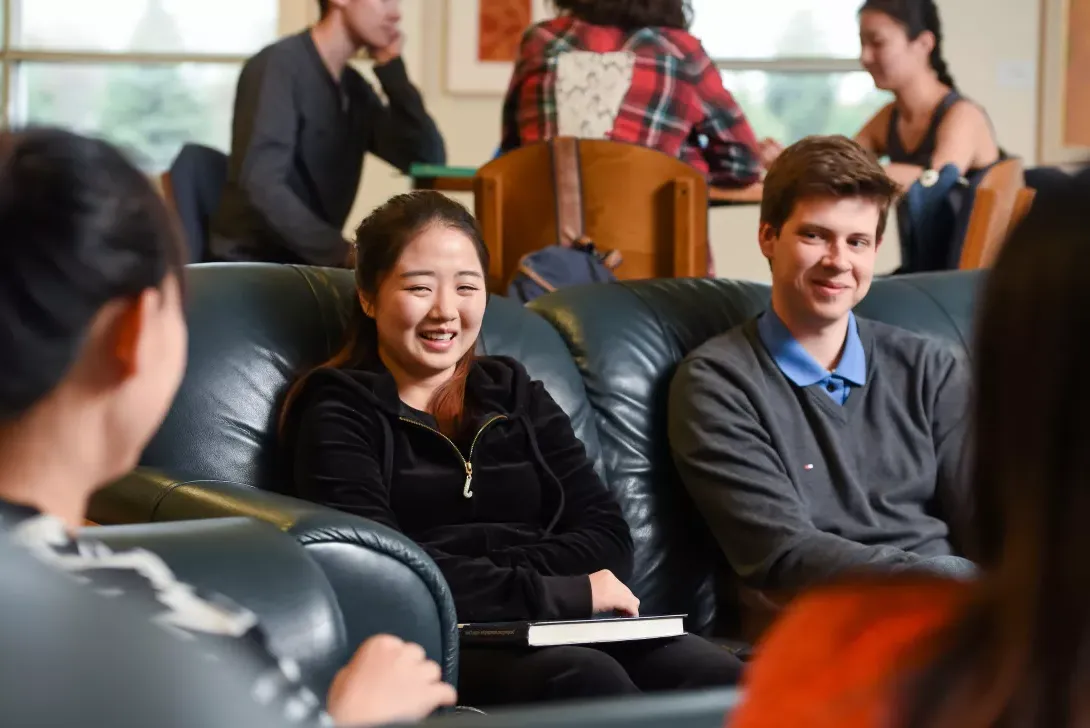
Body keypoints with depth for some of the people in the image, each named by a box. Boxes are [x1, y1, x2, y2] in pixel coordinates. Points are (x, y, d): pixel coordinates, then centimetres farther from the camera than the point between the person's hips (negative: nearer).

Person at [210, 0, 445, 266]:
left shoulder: (353, 87, 11)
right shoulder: (279, 65, -12)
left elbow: (429, 160, 3)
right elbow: (261, 186, -23)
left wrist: (391, 68, 0)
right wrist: (344, 253, -29)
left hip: (311, 262, 8)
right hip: (251, 265, -8)